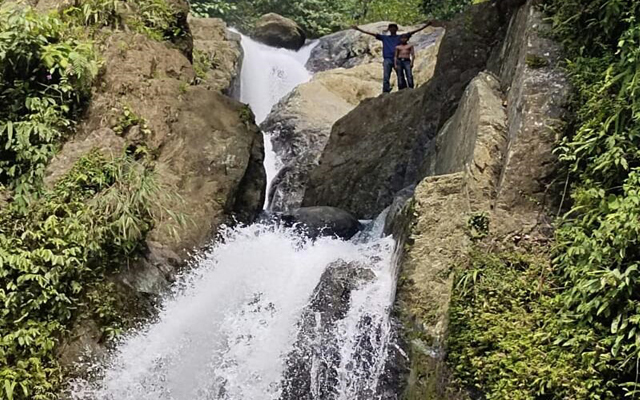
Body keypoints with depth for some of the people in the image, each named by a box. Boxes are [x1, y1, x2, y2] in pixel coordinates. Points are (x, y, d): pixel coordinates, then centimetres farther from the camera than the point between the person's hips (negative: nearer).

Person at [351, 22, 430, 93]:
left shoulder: (400, 37, 14)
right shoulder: (384, 37, 15)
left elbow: (413, 32, 11)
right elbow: (372, 34, 13)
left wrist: (426, 25, 7)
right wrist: (358, 29, 9)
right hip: (387, 60, 0)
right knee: (386, 78, -11)